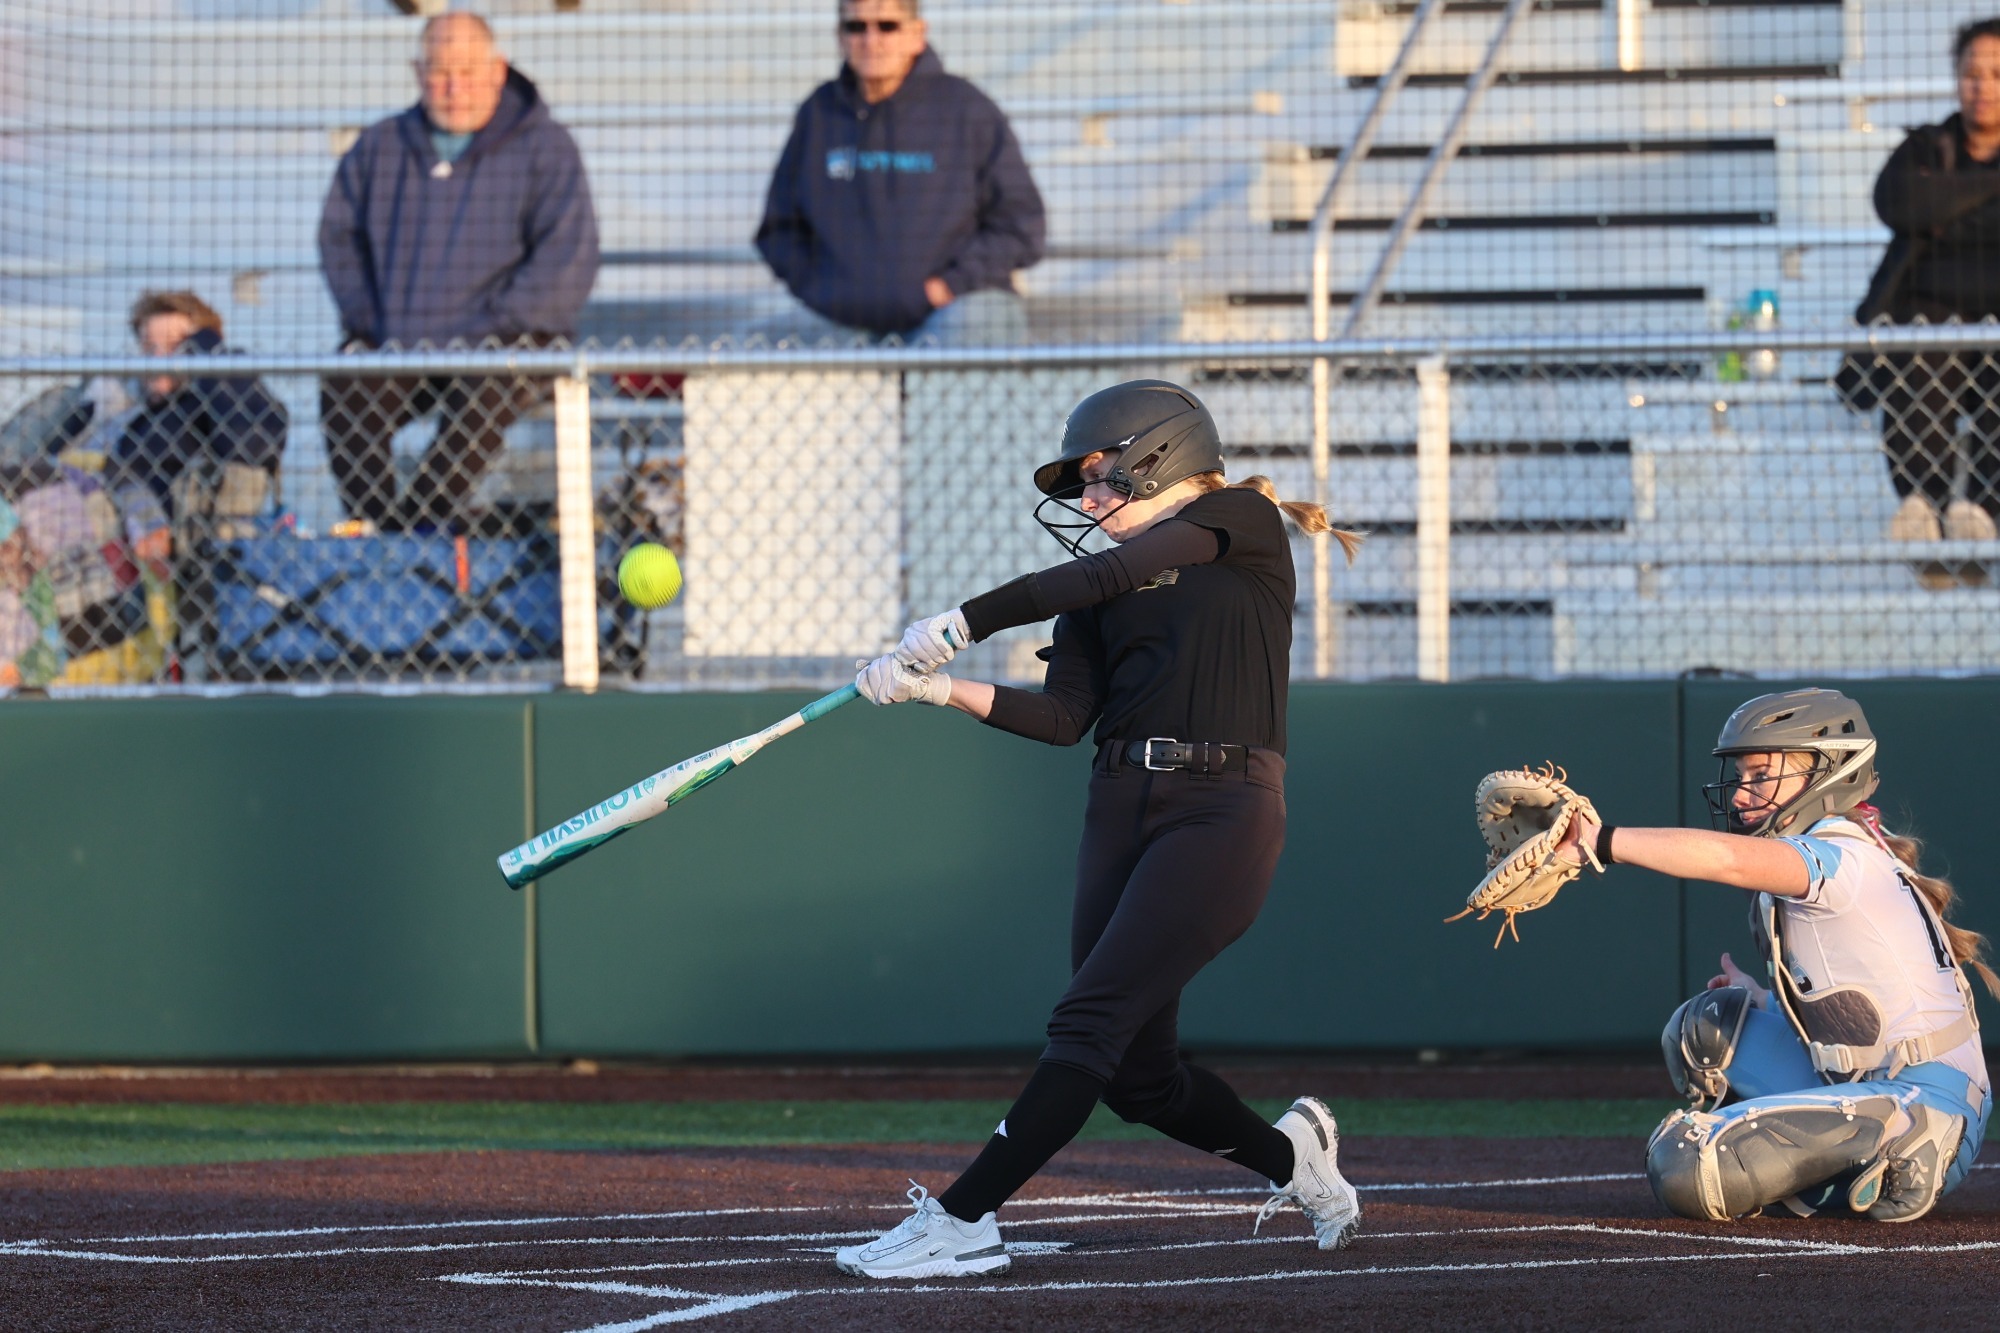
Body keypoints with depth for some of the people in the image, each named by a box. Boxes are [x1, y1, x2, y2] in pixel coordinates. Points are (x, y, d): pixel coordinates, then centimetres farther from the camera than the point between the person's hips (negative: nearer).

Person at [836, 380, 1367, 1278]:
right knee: (1138, 1075, 4)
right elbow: (1064, 717, 5)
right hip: (1122, 814, 7)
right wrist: (940, 690, -8)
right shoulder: (1107, 589, 19)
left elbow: (1100, 576, -10)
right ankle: (1289, 1156, 29)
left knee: (1090, 1019, -15)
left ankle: (961, 1220, -21)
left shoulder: (1242, 525, 2)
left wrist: (962, 623, -13)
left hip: (1224, 810, -7)